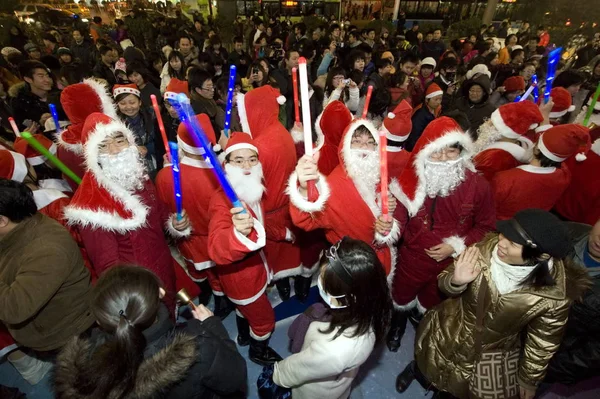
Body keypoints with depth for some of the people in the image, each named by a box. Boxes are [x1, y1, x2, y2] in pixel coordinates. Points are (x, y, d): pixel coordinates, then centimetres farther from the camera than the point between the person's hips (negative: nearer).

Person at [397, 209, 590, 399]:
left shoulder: (555, 296, -27)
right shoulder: (485, 250, -26)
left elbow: (541, 344, -8)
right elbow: (444, 283, -11)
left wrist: (528, 381, 4)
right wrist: (456, 281, -33)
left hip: (493, 355, -1)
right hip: (447, 335, 2)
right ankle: (417, 367, 59)